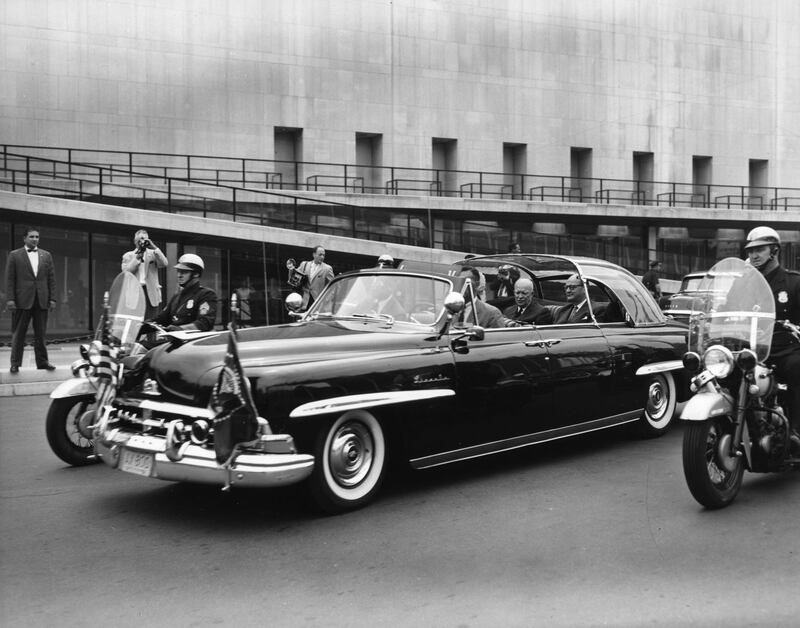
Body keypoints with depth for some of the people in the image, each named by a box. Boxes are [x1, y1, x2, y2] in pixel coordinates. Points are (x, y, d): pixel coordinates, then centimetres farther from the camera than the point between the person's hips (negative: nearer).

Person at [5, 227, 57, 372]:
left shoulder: (46, 255, 12)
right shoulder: (14, 255, 4)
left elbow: (51, 278, 10)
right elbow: (9, 279, 0)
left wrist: (52, 298, 3)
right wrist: (10, 299, -9)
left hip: (42, 300, 2)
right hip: (22, 300, -2)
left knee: (40, 334, 6)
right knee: (18, 334, 3)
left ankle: (42, 361, 11)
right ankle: (15, 363, 8)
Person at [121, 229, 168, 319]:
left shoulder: (153, 254, 14)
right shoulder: (128, 256, 14)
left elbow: (164, 264, -4)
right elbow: (126, 272, -1)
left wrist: (154, 248, -10)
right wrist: (137, 258, -8)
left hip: (151, 292, 0)